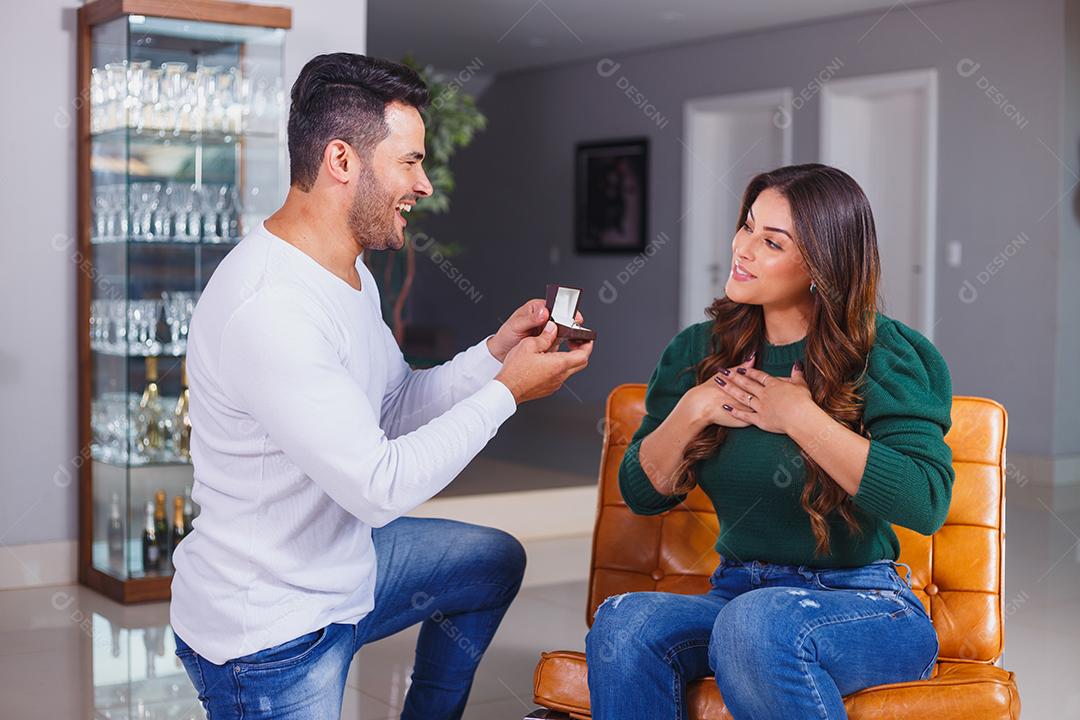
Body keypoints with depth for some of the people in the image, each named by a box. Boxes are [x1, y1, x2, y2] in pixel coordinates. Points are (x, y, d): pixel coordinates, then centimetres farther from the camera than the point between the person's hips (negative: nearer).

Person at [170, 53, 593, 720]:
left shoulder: (350, 273, 3)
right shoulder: (267, 307, -30)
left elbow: (396, 410, 9)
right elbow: (378, 487, -30)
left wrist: (496, 351, -4)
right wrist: (507, 391, -21)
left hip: (345, 560, 10)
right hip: (270, 632, -10)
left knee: (496, 560, 22)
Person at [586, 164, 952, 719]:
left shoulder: (877, 352, -6)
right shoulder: (701, 350, 9)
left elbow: (925, 502, -20)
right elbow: (642, 493, 9)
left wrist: (798, 416, -18)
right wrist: (692, 410, -8)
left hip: (865, 607, -3)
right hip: (736, 591, 4)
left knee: (755, 621, -37)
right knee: (623, 621, -28)